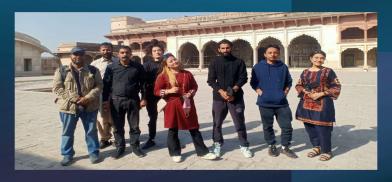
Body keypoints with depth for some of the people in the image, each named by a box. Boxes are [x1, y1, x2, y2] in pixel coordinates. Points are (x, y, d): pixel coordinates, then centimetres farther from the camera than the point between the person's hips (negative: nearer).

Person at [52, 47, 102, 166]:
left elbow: (98, 86, -1)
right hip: (68, 106, 0)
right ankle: (67, 155, 25)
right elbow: (57, 88, -4)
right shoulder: (61, 71, 2)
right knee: (67, 132, 10)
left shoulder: (93, 70, 4)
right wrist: (74, 98, -15)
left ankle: (93, 152, 23)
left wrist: (88, 98, -16)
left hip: (90, 106, 0)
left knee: (91, 131, 9)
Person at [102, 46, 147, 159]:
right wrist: (105, 100, -2)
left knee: (134, 126, 8)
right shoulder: (111, 67, 0)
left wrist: (143, 98, 1)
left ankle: (135, 146, 22)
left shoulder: (138, 67, 1)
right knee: (118, 127, 8)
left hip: (133, 100, 0)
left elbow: (142, 83, 5)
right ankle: (119, 147, 22)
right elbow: (106, 84, 2)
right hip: (116, 100, 0)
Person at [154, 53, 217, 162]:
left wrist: (191, 93, -6)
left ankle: (202, 152, 17)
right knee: (173, 130, 6)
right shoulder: (163, 76, -2)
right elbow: (156, 91, -2)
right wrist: (169, 91, -17)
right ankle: (175, 153, 23)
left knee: (194, 128, 7)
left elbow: (194, 86, 15)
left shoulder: (187, 74, 7)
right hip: (172, 106, -2)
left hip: (188, 105, 3)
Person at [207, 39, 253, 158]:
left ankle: (244, 146, 17)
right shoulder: (214, 63, 5)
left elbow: (243, 78, -3)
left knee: (239, 122, 3)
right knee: (217, 123, 9)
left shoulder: (239, 62, 4)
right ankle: (218, 144, 25)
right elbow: (211, 80, -1)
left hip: (236, 97, -1)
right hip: (218, 97, 1)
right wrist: (221, 92, -16)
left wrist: (233, 90, -17)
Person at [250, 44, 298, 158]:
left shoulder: (283, 67, 6)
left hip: (281, 103, 2)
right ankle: (271, 146, 28)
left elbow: (289, 81, 17)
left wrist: (285, 92, 3)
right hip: (265, 103, -1)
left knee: (287, 126, 3)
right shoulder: (258, 67, 1)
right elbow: (253, 82, 9)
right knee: (267, 126, 9)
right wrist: (259, 91, -5)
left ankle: (285, 147, 22)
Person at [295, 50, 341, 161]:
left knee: (322, 127, -2)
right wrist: (305, 92, -6)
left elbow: (336, 87, -4)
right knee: (309, 125, 11)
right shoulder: (305, 72, 10)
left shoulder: (328, 71, -2)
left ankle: (326, 151, 16)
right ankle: (317, 147, 30)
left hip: (322, 104, -5)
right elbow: (298, 85, 16)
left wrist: (321, 94, -14)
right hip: (306, 103, 5)